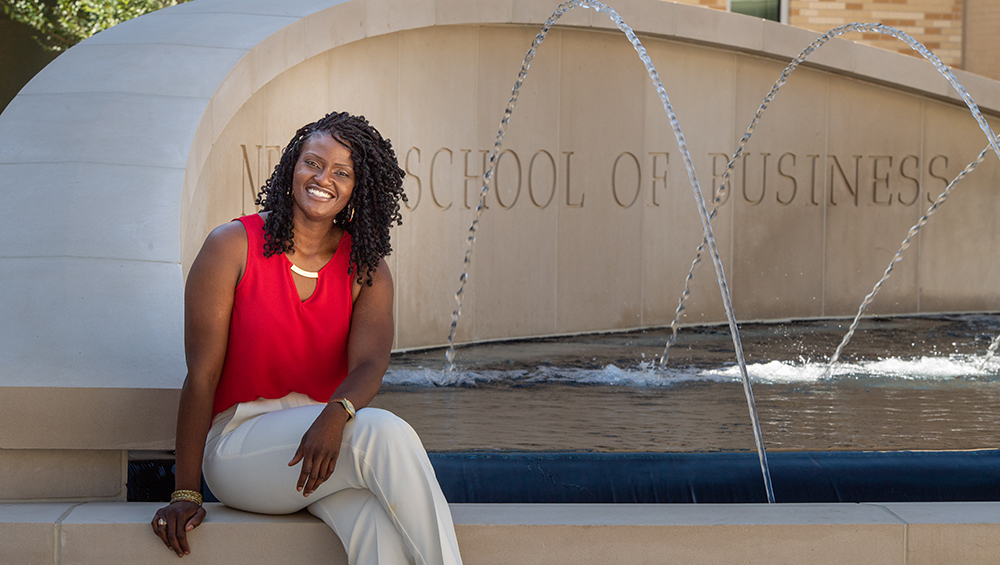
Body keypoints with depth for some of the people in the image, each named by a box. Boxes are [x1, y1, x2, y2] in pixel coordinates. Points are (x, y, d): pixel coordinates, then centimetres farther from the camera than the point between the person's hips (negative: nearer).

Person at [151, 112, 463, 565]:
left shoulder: (367, 270, 6)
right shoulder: (233, 246, -3)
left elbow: (369, 365, -12)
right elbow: (202, 374, -6)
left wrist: (336, 415, -37)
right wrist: (186, 494, -10)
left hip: (326, 437, 3)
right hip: (239, 442, -3)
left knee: (381, 524, -34)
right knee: (385, 434, -31)